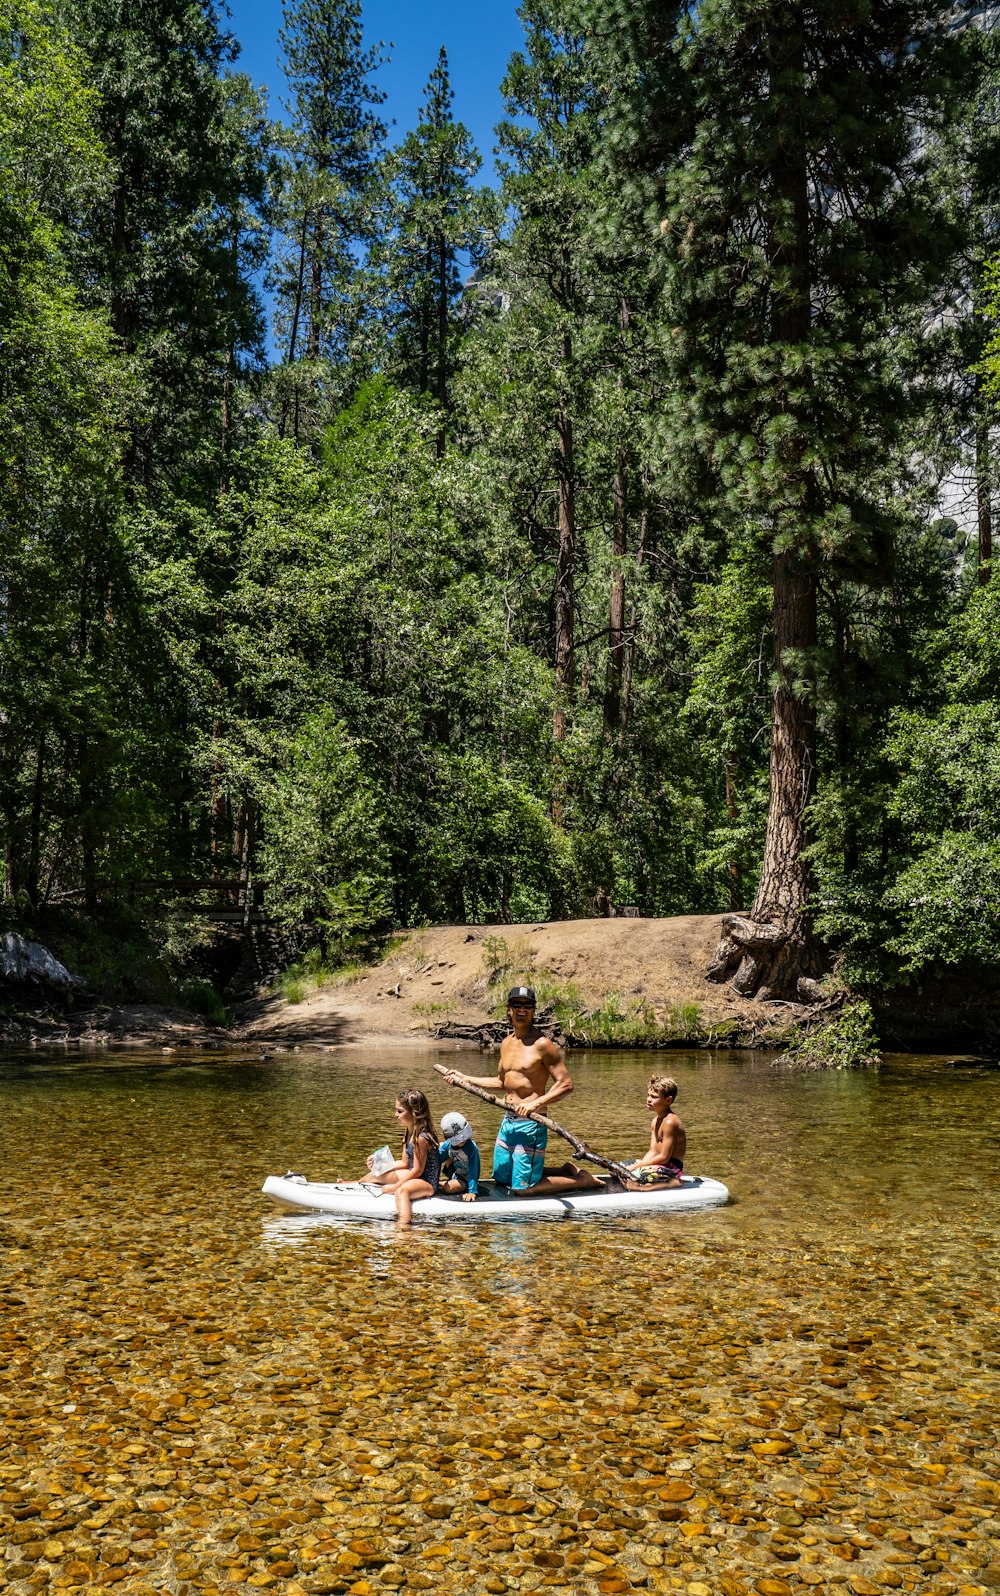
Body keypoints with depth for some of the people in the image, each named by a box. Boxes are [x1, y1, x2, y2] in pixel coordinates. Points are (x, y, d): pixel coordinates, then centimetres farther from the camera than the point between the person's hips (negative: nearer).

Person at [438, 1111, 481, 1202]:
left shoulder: (471, 1148, -33)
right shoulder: (447, 1145, -18)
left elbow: (473, 1171, -34)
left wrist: (472, 1192, -40)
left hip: (466, 1179, -5)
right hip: (455, 1173, 5)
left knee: (450, 1187, -33)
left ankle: (441, 1184, 4)